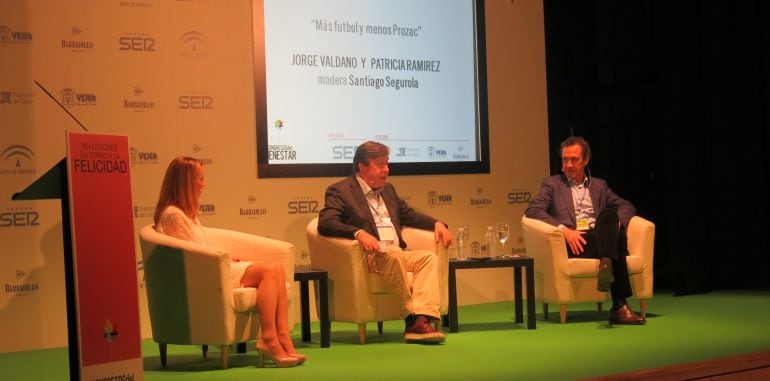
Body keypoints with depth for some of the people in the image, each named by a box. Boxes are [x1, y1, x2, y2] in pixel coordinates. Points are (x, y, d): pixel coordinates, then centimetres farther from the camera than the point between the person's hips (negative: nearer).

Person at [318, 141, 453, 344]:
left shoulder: (388, 189, 24)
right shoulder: (340, 190, 0)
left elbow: (408, 214, 33)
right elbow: (325, 224, -14)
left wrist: (437, 224, 13)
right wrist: (358, 233, -30)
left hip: (398, 255, 7)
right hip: (369, 257, -7)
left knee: (429, 256, -20)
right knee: (393, 253, -36)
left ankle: (421, 320, -37)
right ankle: (411, 315, -28)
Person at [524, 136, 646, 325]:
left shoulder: (599, 185, 26)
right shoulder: (552, 184, 15)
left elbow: (626, 206, 19)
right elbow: (532, 210, -1)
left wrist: (616, 223, -6)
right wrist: (563, 229, -16)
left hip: (601, 239, 3)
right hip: (571, 243, -3)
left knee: (610, 214, -31)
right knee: (617, 239, -33)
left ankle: (606, 265, -48)